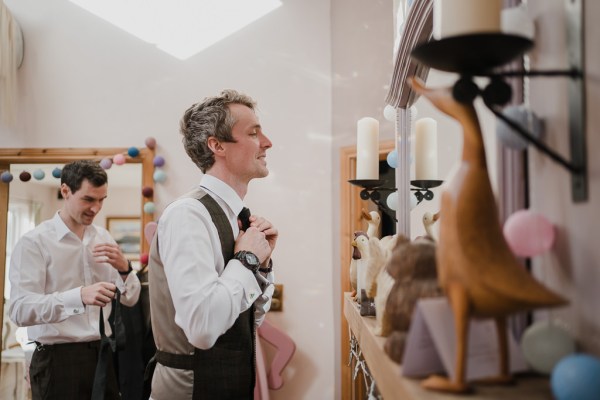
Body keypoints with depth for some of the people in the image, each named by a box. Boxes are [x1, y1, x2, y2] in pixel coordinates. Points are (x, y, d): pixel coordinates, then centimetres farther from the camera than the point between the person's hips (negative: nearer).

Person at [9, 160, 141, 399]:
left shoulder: (103, 238, 8)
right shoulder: (34, 242, -10)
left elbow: (130, 299, 9)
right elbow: (20, 310, -21)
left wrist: (124, 268, -12)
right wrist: (79, 296, -34)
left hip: (101, 355, 5)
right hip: (58, 360, -5)